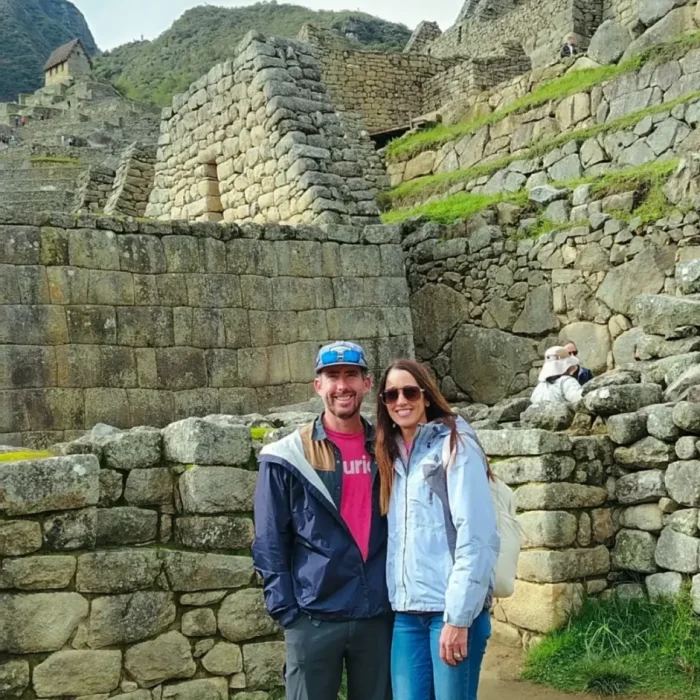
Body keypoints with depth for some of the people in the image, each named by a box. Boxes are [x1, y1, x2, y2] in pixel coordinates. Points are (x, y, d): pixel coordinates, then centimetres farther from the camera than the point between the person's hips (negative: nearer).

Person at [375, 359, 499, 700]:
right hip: (407, 612, 6)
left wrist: (459, 617, -18)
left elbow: (477, 538, -13)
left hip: (452, 609, -6)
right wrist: (398, 602, 6)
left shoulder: (455, 446, -5)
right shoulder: (393, 455, 14)